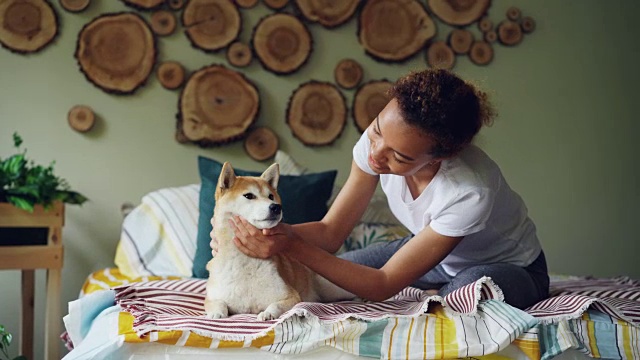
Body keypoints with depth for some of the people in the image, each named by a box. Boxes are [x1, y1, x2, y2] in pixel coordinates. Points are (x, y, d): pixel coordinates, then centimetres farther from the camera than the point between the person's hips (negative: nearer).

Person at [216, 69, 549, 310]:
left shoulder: (470, 191, -41)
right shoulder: (376, 140, -24)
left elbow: (383, 285, -34)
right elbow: (330, 232, -17)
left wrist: (293, 246, -42)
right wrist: (273, 228, -38)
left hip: (509, 266, -5)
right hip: (432, 249, 6)